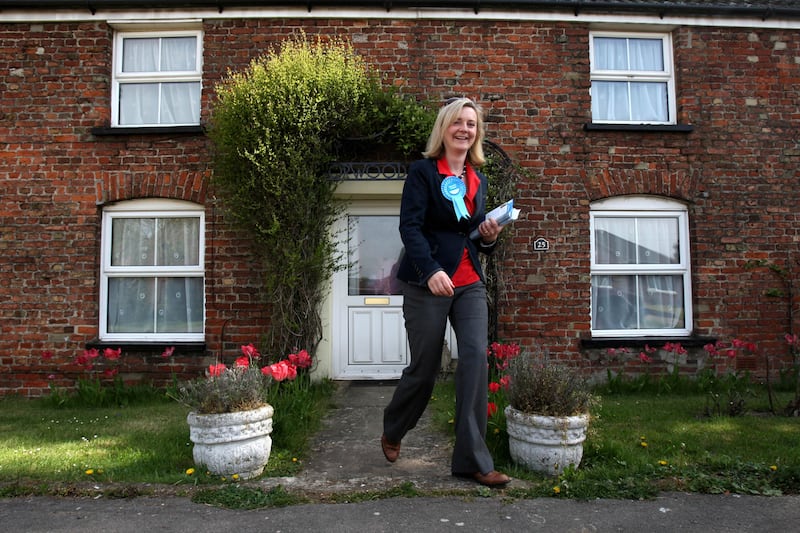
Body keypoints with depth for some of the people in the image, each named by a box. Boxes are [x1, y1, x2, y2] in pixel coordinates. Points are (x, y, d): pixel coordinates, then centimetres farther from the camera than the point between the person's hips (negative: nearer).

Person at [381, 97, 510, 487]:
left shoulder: (478, 180, 15)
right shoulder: (423, 171, -2)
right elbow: (410, 227, -13)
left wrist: (489, 238, -1)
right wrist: (431, 270, -28)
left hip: (470, 283, 5)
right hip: (427, 282, -5)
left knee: (476, 359, -10)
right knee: (424, 367, 4)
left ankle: (472, 460, 0)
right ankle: (392, 433, 33)